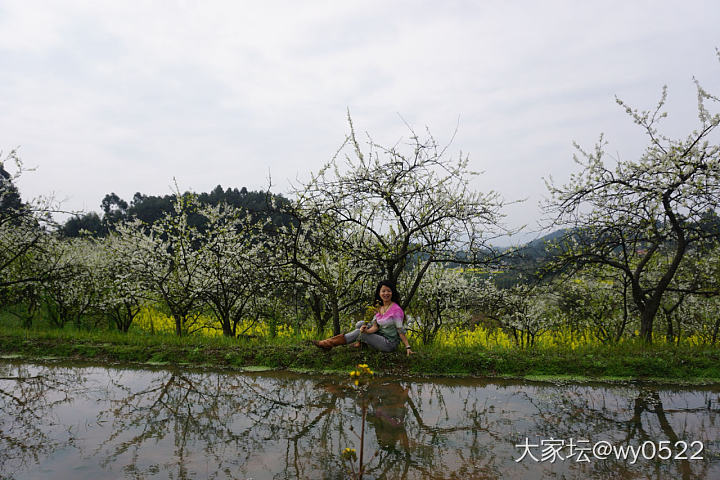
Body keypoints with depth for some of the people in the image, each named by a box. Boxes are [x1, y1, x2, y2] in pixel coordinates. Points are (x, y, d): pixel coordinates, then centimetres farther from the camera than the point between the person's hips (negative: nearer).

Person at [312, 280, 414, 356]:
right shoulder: (379, 308, 8)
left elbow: (401, 330, -14)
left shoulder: (396, 310, -15)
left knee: (358, 333, -16)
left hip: (390, 343, -8)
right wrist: (366, 331, -21)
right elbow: (375, 327, 0)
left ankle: (327, 344, -11)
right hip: (381, 337, 8)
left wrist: (408, 347, -21)